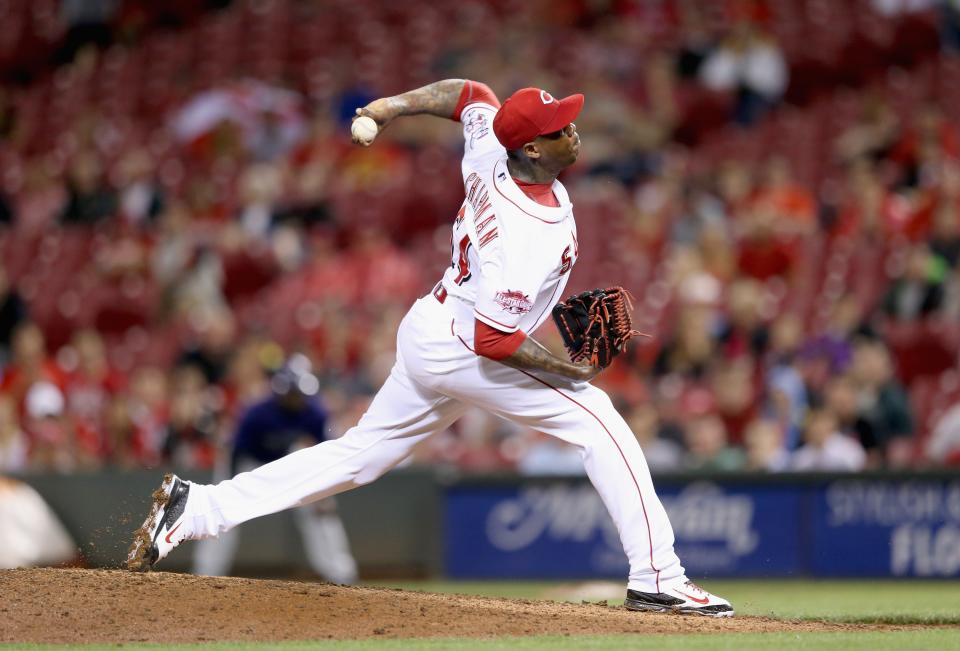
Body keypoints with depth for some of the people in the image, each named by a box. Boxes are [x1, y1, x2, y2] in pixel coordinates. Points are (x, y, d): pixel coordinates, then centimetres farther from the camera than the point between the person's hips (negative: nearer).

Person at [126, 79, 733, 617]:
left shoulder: (491, 152, -6)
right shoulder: (532, 235, -30)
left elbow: (469, 93, 15)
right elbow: (494, 340, -28)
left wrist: (396, 105, 20)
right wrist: (567, 368, -18)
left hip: (424, 337, 8)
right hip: (462, 354, -8)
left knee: (359, 454, 15)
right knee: (597, 419, -6)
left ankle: (199, 508, 14)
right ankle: (657, 578, -9)